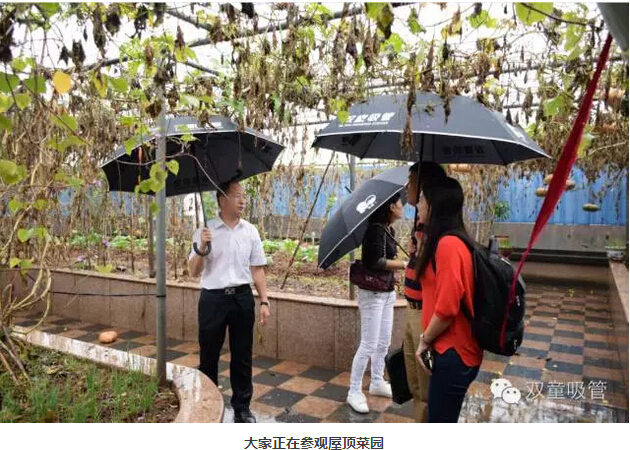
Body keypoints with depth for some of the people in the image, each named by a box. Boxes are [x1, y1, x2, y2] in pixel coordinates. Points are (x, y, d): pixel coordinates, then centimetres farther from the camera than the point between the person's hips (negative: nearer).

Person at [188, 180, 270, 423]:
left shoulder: (250, 231, 4)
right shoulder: (205, 231, -3)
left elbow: (257, 269, 8)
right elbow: (193, 272, -2)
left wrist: (264, 302, 3)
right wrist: (201, 248, -20)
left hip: (242, 297, 2)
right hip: (213, 298, -2)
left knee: (242, 356, 10)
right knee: (209, 356, 10)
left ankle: (242, 408, 25)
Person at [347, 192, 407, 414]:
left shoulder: (388, 230, 8)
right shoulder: (376, 229, -18)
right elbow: (376, 262, -25)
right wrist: (406, 264, -22)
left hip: (387, 292, 9)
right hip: (372, 293, -9)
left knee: (383, 343, 17)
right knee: (369, 345, -3)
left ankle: (377, 383, 33)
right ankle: (354, 392, 10)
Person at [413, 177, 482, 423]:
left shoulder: (448, 244, -20)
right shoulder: (445, 241, 11)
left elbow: (447, 307, -23)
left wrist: (425, 340, -9)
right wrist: (428, 338, 14)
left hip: (453, 353, -9)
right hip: (450, 349, 9)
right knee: (441, 418, 21)